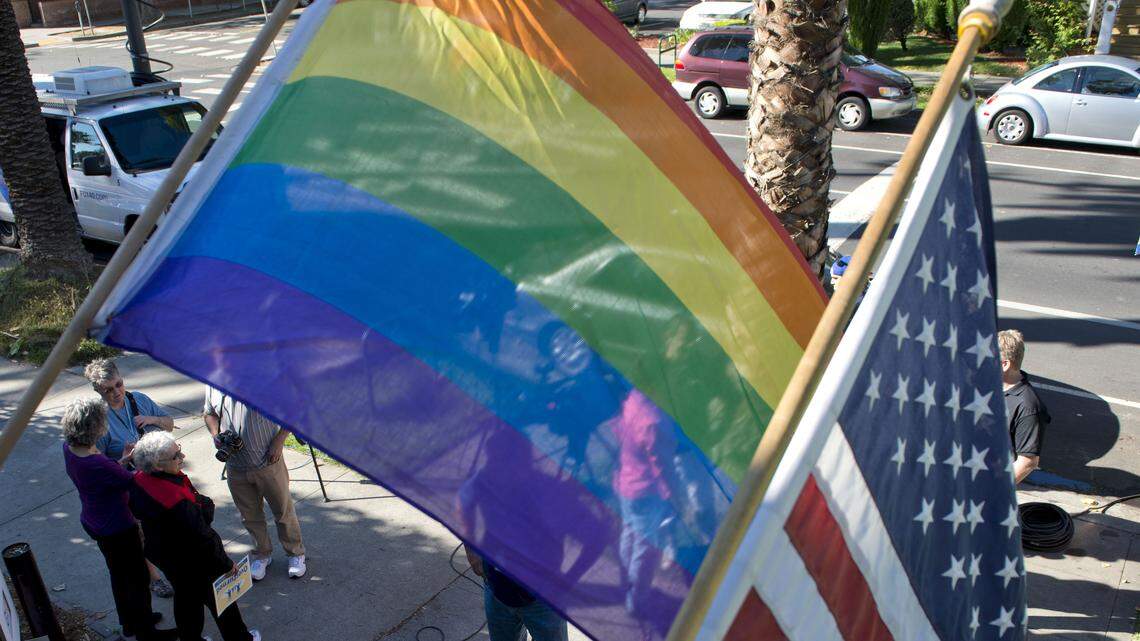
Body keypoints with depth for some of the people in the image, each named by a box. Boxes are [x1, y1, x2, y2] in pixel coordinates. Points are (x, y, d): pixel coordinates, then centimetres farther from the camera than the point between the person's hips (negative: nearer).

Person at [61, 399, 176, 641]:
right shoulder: (97, 464, -37)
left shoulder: (69, 448, -10)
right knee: (138, 579, 12)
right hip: (117, 529, -9)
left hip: (93, 522, 9)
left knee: (119, 575, 27)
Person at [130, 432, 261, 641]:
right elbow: (202, 538, -30)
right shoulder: (177, 500, -40)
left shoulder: (140, 479, -15)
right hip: (193, 563, -7)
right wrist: (226, 564, -15)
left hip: (161, 552, 7)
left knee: (185, 597, 28)